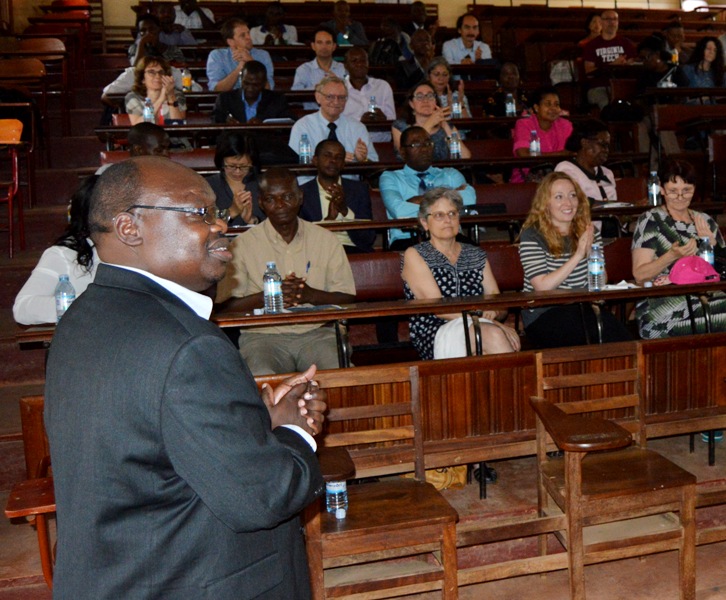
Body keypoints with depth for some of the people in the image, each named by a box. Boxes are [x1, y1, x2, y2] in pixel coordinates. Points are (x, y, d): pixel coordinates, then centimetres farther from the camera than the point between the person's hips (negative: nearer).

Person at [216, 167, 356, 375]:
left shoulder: (325, 239, 11)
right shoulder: (243, 244, 6)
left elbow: (348, 298, 7)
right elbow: (226, 306, 0)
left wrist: (310, 294, -11)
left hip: (317, 332, 2)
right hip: (263, 334, -2)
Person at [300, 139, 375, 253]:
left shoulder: (359, 190, 14)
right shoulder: (301, 193, 9)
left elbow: (369, 238, 6)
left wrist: (345, 211, -8)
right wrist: (328, 219, -12)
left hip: (354, 250, 1)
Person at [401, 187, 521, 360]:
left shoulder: (477, 255, 23)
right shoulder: (414, 255, 7)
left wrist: (495, 312, -10)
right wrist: (495, 324, -15)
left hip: (478, 330, 4)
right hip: (435, 337, -4)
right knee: (493, 334, -33)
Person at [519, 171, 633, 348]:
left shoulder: (589, 232, 13)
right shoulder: (532, 235, -4)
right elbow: (542, 287, -13)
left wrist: (590, 252, -9)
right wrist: (577, 255, -15)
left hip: (583, 307, 5)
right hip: (543, 314, -4)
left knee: (624, 343, -24)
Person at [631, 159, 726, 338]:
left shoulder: (705, 221, 16)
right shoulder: (651, 221, 2)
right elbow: (639, 275, -6)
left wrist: (711, 243, -3)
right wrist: (672, 255, -21)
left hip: (707, 300, 5)